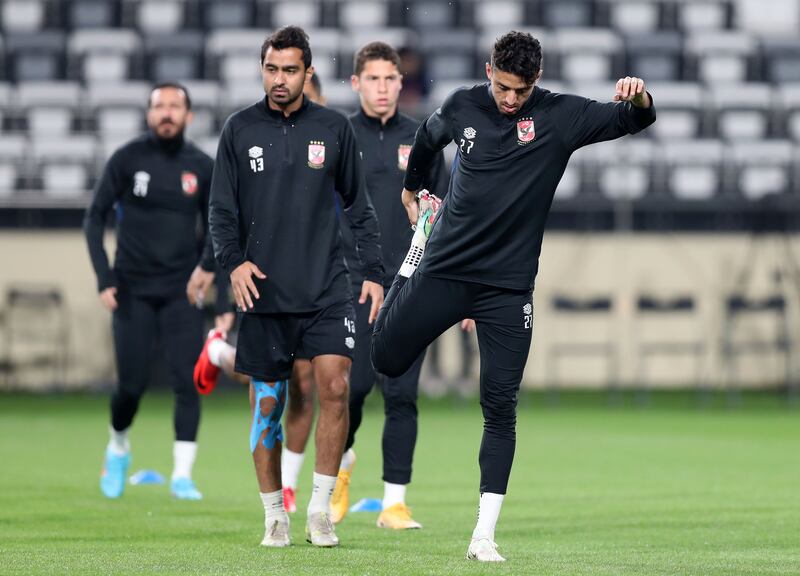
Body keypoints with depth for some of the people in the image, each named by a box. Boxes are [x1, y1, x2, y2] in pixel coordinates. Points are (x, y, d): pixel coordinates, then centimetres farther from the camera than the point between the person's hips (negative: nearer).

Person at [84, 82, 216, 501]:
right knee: (132, 384, -1)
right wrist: (104, 279, -8)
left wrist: (207, 265, -5)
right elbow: (95, 218, 0)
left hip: (180, 292, 1)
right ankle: (118, 448, 29)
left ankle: (182, 475, -10)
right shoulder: (128, 159, -3)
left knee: (187, 380, -11)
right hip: (133, 290, -1)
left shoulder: (201, 168, 3)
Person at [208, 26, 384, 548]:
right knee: (267, 405, 4)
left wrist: (374, 273, 5)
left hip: (327, 290, 0)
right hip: (264, 291, 1)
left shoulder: (334, 129, 5)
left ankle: (320, 509, -4)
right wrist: (234, 260, -10)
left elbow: (359, 206, 11)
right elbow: (222, 210, 6)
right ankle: (275, 515, 16)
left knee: (334, 387, -15)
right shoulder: (240, 130, 4)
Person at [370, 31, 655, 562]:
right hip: (445, 270, 2)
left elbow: (636, 120, -15)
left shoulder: (560, 116, -7)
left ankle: (485, 535, -3)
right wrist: (412, 190, 33)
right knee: (387, 359, 10)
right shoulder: (462, 107, -1)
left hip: (508, 286, -2)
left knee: (500, 407, -6)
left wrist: (637, 98, -37)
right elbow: (426, 141, 22)